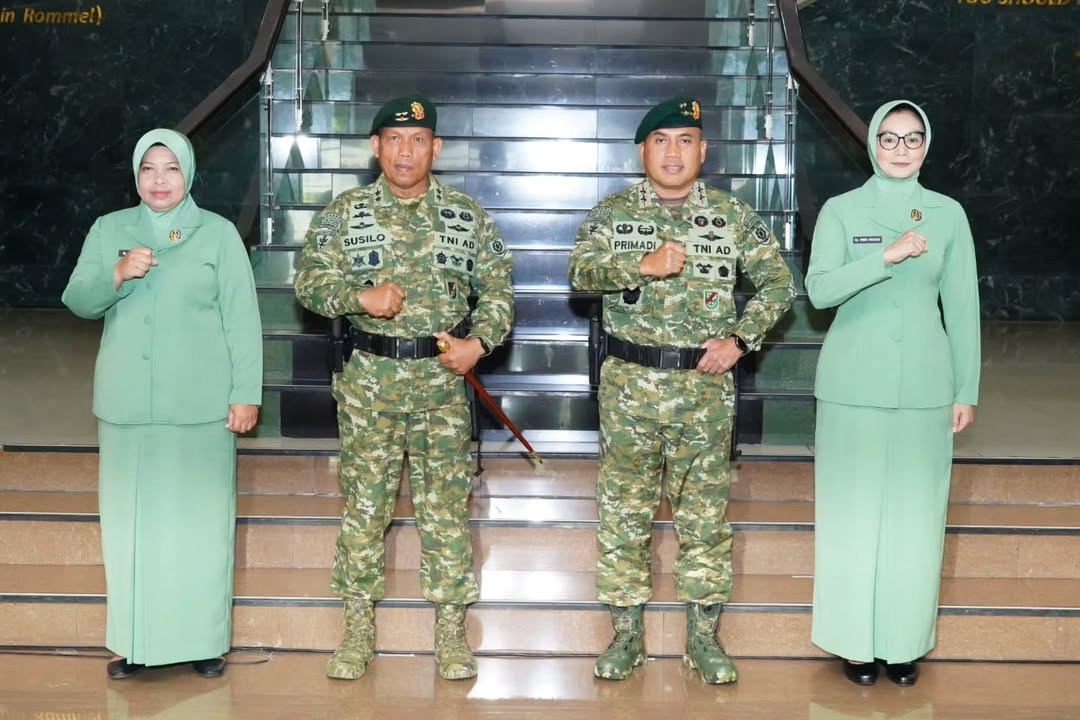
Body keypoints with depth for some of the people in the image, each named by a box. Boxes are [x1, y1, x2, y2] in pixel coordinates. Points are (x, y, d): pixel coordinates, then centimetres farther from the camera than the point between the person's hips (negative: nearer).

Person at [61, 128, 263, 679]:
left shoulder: (218, 233, 1)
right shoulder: (109, 230, 10)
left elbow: (242, 320, -1)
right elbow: (77, 301, 4)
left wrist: (246, 395, -6)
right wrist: (117, 275, -15)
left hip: (200, 406, -2)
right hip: (127, 405, 3)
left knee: (200, 520, 2)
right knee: (131, 522, 5)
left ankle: (204, 640, 13)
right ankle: (134, 642, 15)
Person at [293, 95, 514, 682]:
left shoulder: (467, 215, 5)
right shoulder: (344, 213, 3)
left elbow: (498, 288, 7)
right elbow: (309, 283, 0)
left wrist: (479, 341, -9)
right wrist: (360, 297, -18)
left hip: (444, 377, 0)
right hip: (368, 377, 0)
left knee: (447, 506, 4)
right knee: (363, 504, 5)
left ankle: (450, 629, 15)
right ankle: (358, 627, 17)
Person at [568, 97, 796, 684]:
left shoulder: (733, 215, 3)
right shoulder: (613, 212, 1)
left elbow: (778, 283, 6)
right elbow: (581, 271, -15)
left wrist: (740, 338, -7)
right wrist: (643, 264, -31)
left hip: (706, 385, 1)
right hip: (629, 383, 0)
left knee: (705, 513, 7)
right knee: (623, 510, 6)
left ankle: (703, 635, 19)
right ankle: (627, 633, 19)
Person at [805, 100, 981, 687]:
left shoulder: (948, 214, 6)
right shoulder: (841, 210, 1)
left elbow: (962, 306, 8)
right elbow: (819, 290, -12)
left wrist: (966, 390, 5)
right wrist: (889, 256, -23)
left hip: (923, 384, 2)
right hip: (854, 384, -1)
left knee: (914, 512, 4)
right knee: (853, 510, 2)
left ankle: (904, 642, 17)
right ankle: (857, 640, 14)